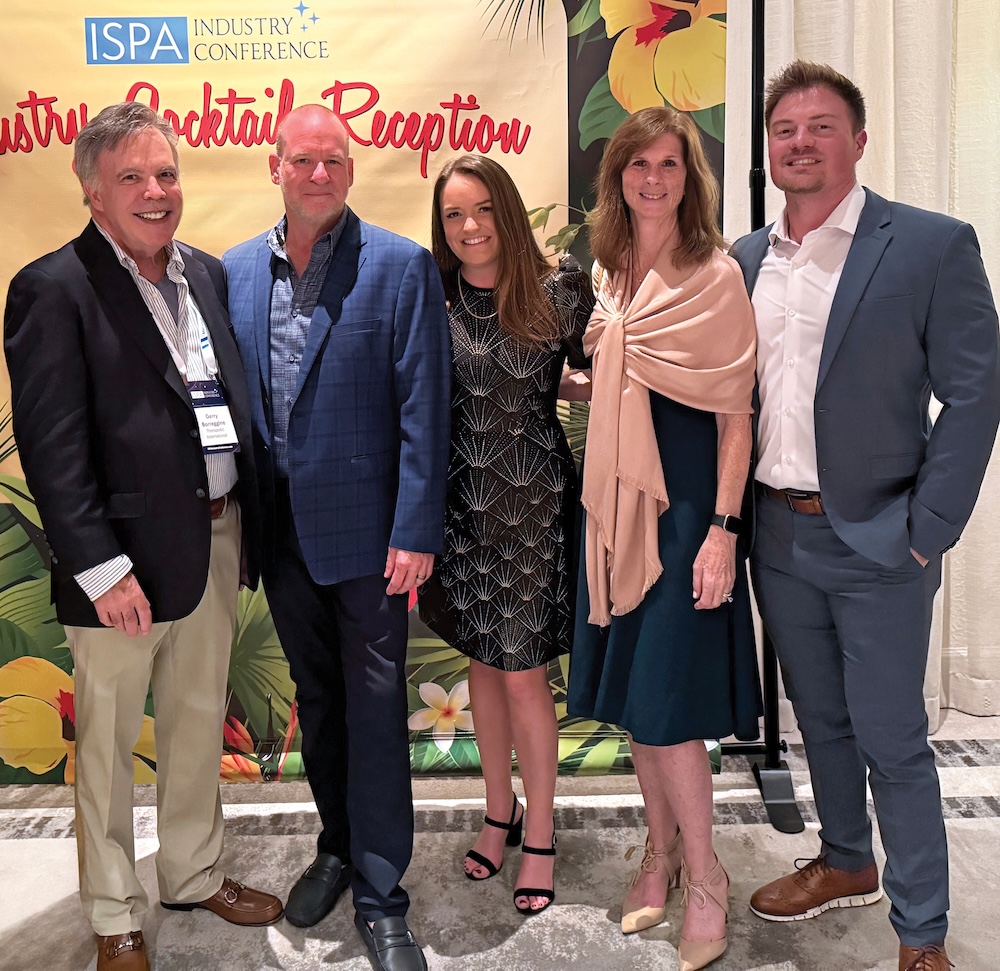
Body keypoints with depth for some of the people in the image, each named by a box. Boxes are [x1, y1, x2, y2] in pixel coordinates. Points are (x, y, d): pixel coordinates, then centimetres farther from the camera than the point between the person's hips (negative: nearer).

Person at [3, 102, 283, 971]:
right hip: (127, 553, -6)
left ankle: (195, 875, 40)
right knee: (108, 742, 11)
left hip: (217, 537, 7)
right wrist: (101, 568, -18)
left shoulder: (207, 273, 9)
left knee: (200, 722, 20)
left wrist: (243, 524, 6)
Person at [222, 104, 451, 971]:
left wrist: (415, 531, -15)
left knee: (375, 707, 4)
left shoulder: (402, 266, -7)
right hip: (280, 532, 5)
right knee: (315, 698, 19)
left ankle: (379, 894, 19)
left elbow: (423, 408, -10)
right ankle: (339, 844, 39)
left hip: (366, 531, -4)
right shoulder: (236, 271, 7)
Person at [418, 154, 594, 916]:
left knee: (523, 672, 1)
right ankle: (500, 812, 36)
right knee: (483, 662, 15)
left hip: (535, 501, -3)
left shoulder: (560, 293, -6)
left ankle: (540, 835, 23)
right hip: (463, 501, 3)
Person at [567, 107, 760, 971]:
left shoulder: (716, 275, -7)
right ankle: (660, 850, 31)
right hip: (617, 500, 6)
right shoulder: (606, 275, 11)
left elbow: (735, 414, -10)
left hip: (685, 501, -6)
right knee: (628, 688, 12)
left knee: (665, 697, -4)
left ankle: (704, 876, 17)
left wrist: (724, 528, -15)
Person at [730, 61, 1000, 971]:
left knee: (891, 740, 4)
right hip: (777, 536, 5)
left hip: (877, 541, -5)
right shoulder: (745, 259, 7)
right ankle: (846, 864, 42)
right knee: (820, 718, 20)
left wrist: (926, 533, -13)